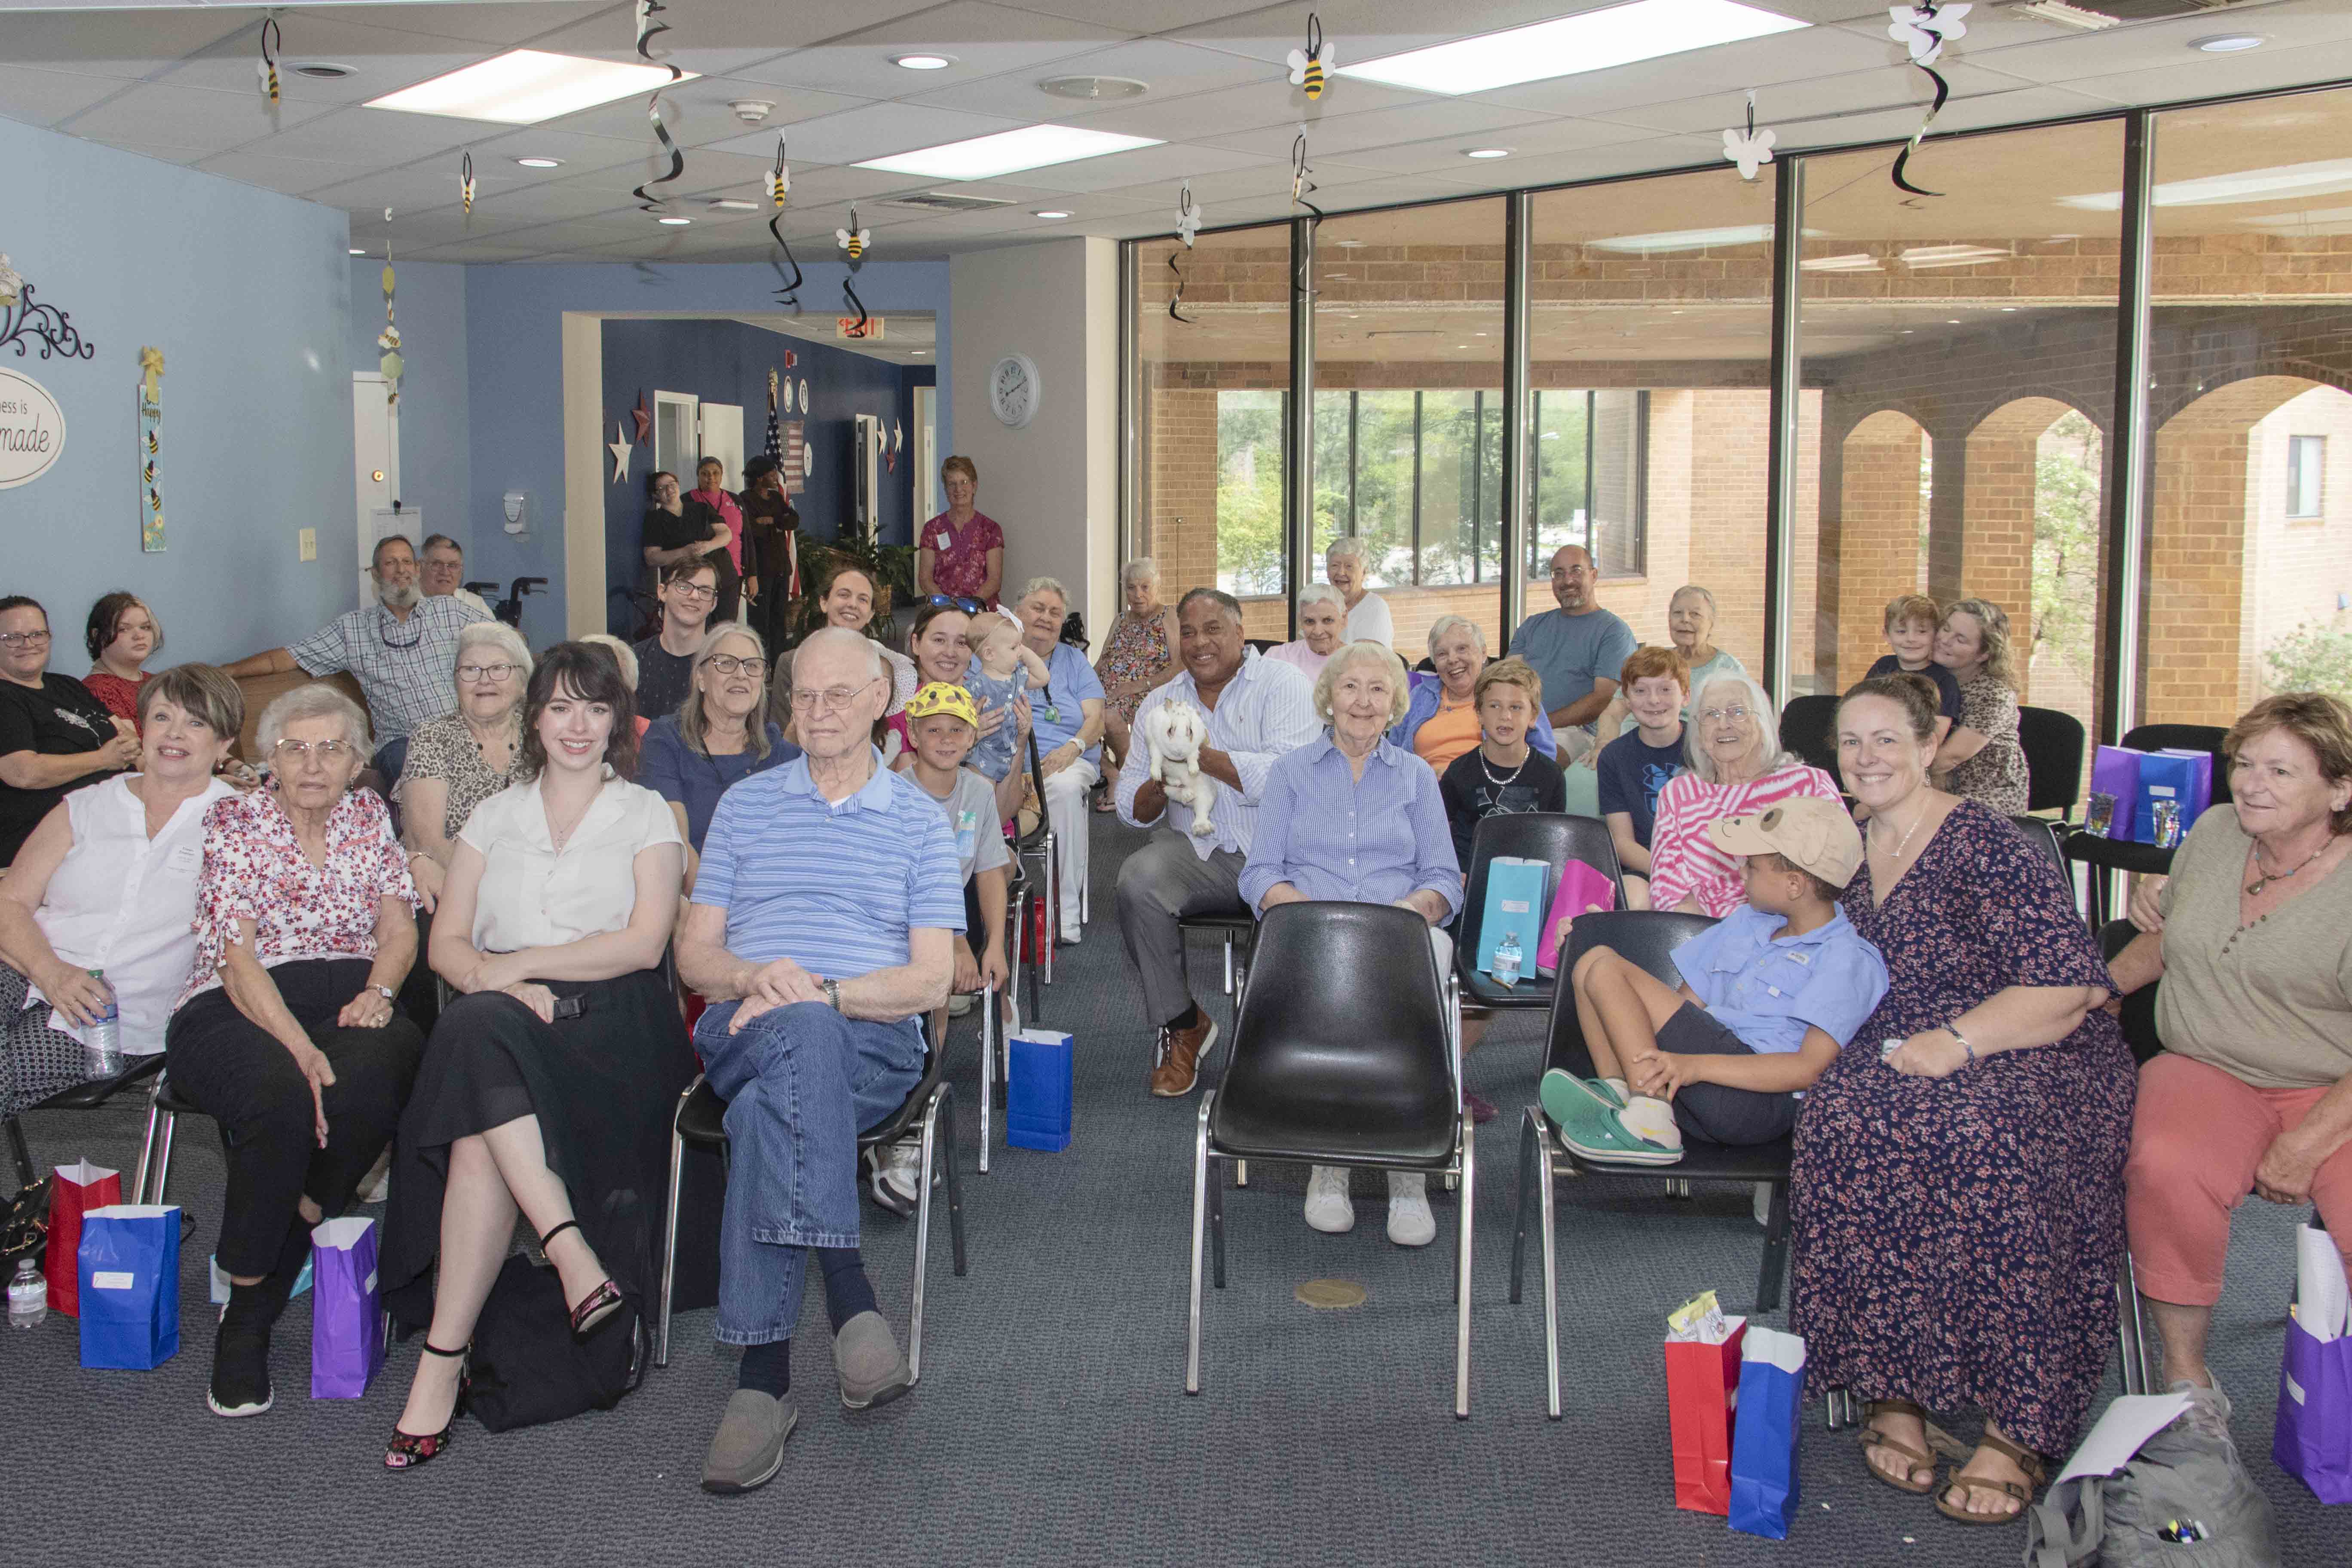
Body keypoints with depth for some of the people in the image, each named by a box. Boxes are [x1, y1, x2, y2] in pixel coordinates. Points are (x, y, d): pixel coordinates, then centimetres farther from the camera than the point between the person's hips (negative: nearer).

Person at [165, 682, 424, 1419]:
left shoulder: (370, 817, 18)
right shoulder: (233, 821, 6)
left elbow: (399, 929, 12)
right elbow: (237, 956, -6)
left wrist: (378, 993, -13)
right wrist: (299, 1048, -22)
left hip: (350, 1003, 3)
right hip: (238, 1012, -2)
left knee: (376, 1072, -35)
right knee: (282, 1094, -38)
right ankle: (244, 1318, -20)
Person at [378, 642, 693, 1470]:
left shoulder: (645, 814, 13)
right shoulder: (494, 816, 22)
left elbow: (643, 943, -1)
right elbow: (447, 943, 12)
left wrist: (518, 964, -7)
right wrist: (493, 980, -10)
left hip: (611, 1028, -2)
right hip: (503, 1026, 3)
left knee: (481, 1138, -33)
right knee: (477, 1025, -37)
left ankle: (443, 1357, -33)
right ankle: (571, 1251, -42)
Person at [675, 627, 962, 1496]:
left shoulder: (920, 821, 14)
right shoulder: (744, 804, 20)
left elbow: (931, 980, 5)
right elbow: (694, 954, 15)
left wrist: (821, 992, -12)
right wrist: (756, 977, -8)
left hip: (872, 1041, -1)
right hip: (746, 1030, 1)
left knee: (771, 1099, -37)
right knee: (800, 1037, -38)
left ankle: (765, 1371, -40)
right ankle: (846, 1288, -44)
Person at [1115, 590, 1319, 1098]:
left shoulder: (1283, 685, 1)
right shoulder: (1159, 702, 16)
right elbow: (1130, 808, 12)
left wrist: (1205, 757, -15)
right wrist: (1159, 787, -12)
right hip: (1196, 850, 3)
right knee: (1138, 880, -27)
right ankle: (1180, 1024, -8)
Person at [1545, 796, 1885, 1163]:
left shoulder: (1848, 961, -4)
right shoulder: (1746, 921, 24)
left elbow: (1810, 1069, -17)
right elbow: (1684, 1002, 24)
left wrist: (1696, 1066, -27)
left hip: (1762, 1101, -9)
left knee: (1607, 972, -15)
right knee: (1594, 960, 1)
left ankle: (1648, 1126, -23)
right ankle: (1616, 1092, -16)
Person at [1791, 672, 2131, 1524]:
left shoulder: (1987, 847, -7)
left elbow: (2069, 986, -14)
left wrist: (1958, 1041, -24)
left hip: (2033, 1061, -4)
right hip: (1894, 1064, 5)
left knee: (1980, 1135, -38)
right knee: (1845, 1117, -31)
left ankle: (2016, 1433, -26)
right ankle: (1892, 1394, -23)